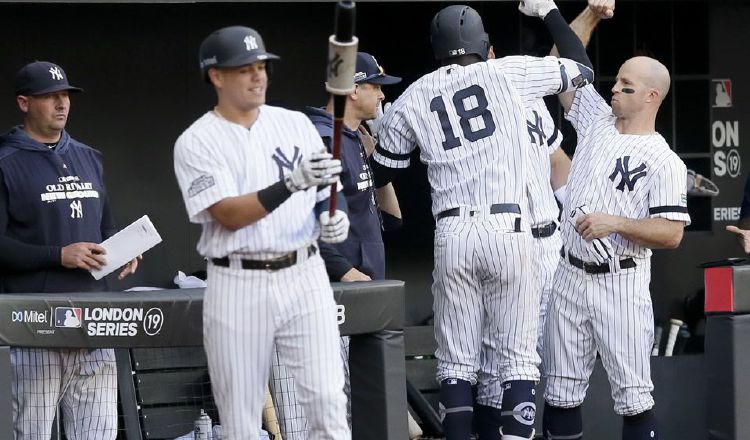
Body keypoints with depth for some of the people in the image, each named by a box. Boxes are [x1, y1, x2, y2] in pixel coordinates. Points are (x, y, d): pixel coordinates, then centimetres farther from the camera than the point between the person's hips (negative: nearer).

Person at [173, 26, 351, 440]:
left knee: (327, 399, -6)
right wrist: (291, 184, -28)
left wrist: (336, 217, -8)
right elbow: (229, 216, -15)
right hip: (238, 285, -2)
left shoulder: (296, 124, 9)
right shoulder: (197, 142, -4)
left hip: (305, 277, 3)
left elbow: (326, 190, 15)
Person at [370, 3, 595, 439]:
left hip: (452, 235, 2)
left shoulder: (411, 100, 11)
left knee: (457, 362, 8)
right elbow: (582, 68, 16)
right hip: (509, 230, -2)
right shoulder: (508, 73, 4)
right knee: (517, 359, 1)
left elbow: (380, 173, 19)